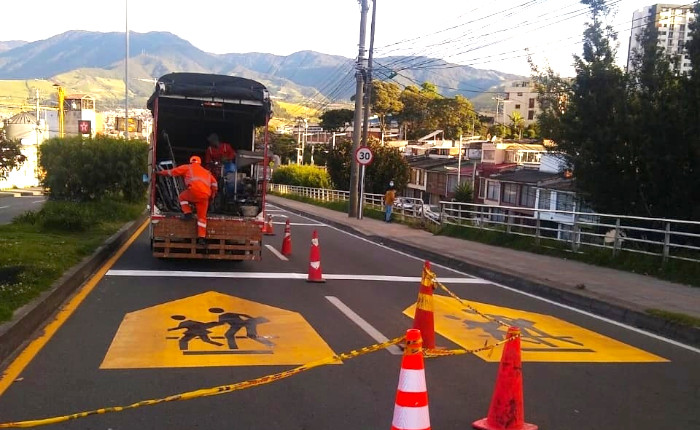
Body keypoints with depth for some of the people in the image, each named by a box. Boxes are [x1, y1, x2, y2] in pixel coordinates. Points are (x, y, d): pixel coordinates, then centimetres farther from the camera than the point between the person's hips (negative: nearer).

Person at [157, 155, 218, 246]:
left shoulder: (188, 167, 21)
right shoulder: (206, 172, 33)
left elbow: (173, 171, 23)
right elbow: (214, 183, 23)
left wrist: (161, 172, 37)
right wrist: (212, 196, 31)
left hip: (194, 191, -4)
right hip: (205, 195, 4)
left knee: (182, 197, 27)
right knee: (202, 217, 11)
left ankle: (187, 213, 9)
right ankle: (201, 238, 4)